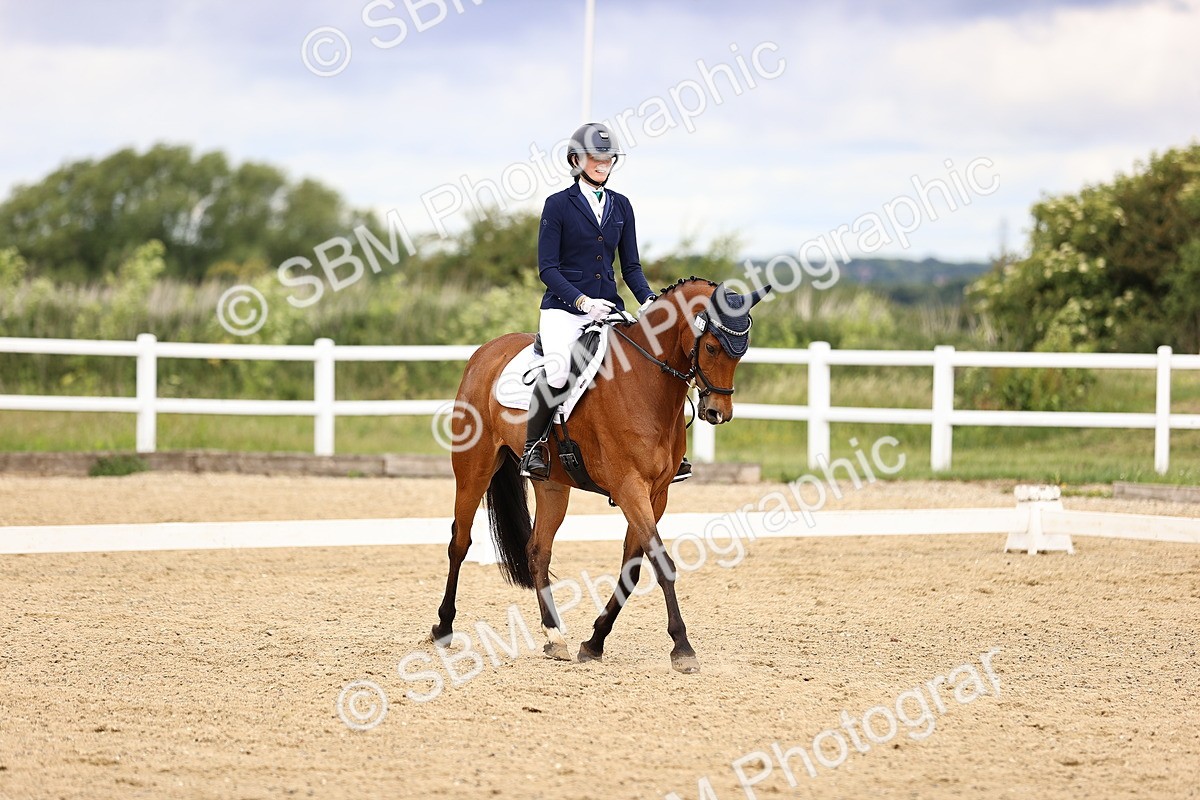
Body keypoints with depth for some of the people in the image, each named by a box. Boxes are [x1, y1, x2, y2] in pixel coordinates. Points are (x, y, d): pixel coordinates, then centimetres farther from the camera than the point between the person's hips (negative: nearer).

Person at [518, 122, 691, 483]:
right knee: (557, 369, -32)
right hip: (563, 308, -5)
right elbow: (548, 268, -6)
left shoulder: (621, 206, 13)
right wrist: (583, 302, -19)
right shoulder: (558, 204, -1)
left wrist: (648, 300, -4)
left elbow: (631, 266, 15)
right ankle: (532, 447, -12)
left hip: (609, 307, 5)